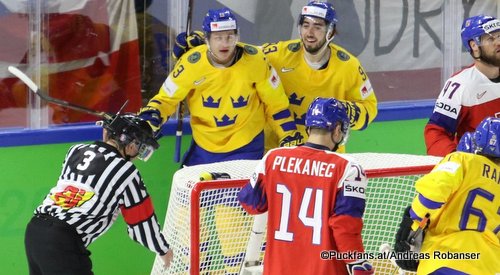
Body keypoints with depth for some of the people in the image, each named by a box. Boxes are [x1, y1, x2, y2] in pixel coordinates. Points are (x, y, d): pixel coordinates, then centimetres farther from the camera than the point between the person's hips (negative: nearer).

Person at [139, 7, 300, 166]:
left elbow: (275, 103, -4)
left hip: (246, 148, -1)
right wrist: (149, 118, -23)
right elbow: (167, 98, -4)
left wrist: (290, 139, -4)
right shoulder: (191, 63, -15)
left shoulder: (255, 60, -15)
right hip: (204, 148, 1)